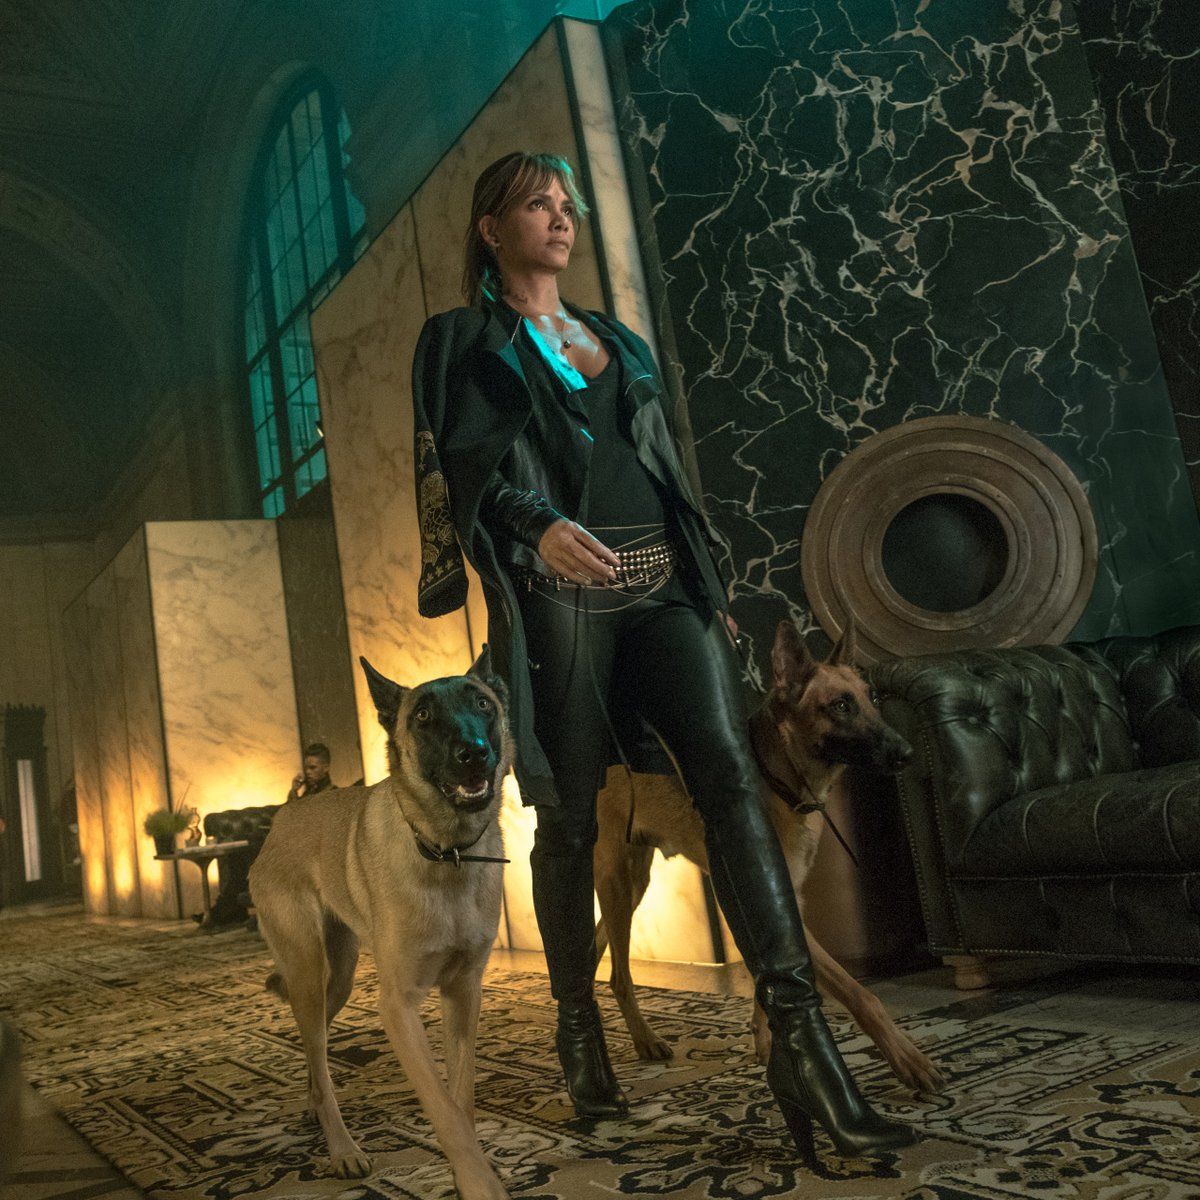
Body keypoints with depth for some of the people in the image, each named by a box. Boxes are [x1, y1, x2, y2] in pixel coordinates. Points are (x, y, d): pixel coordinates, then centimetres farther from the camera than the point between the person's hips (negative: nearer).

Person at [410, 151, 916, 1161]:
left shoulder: (618, 340, 25)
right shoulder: (463, 340, 10)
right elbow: (468, 464, -5)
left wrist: (714, 584, 15)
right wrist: (540, 525, -26)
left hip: (660, 579, 4)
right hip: (557, 587, -4)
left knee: (730, 773, -13)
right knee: (570, 811, -2)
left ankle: (802, 1040, -18)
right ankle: (579, 1030, 14)